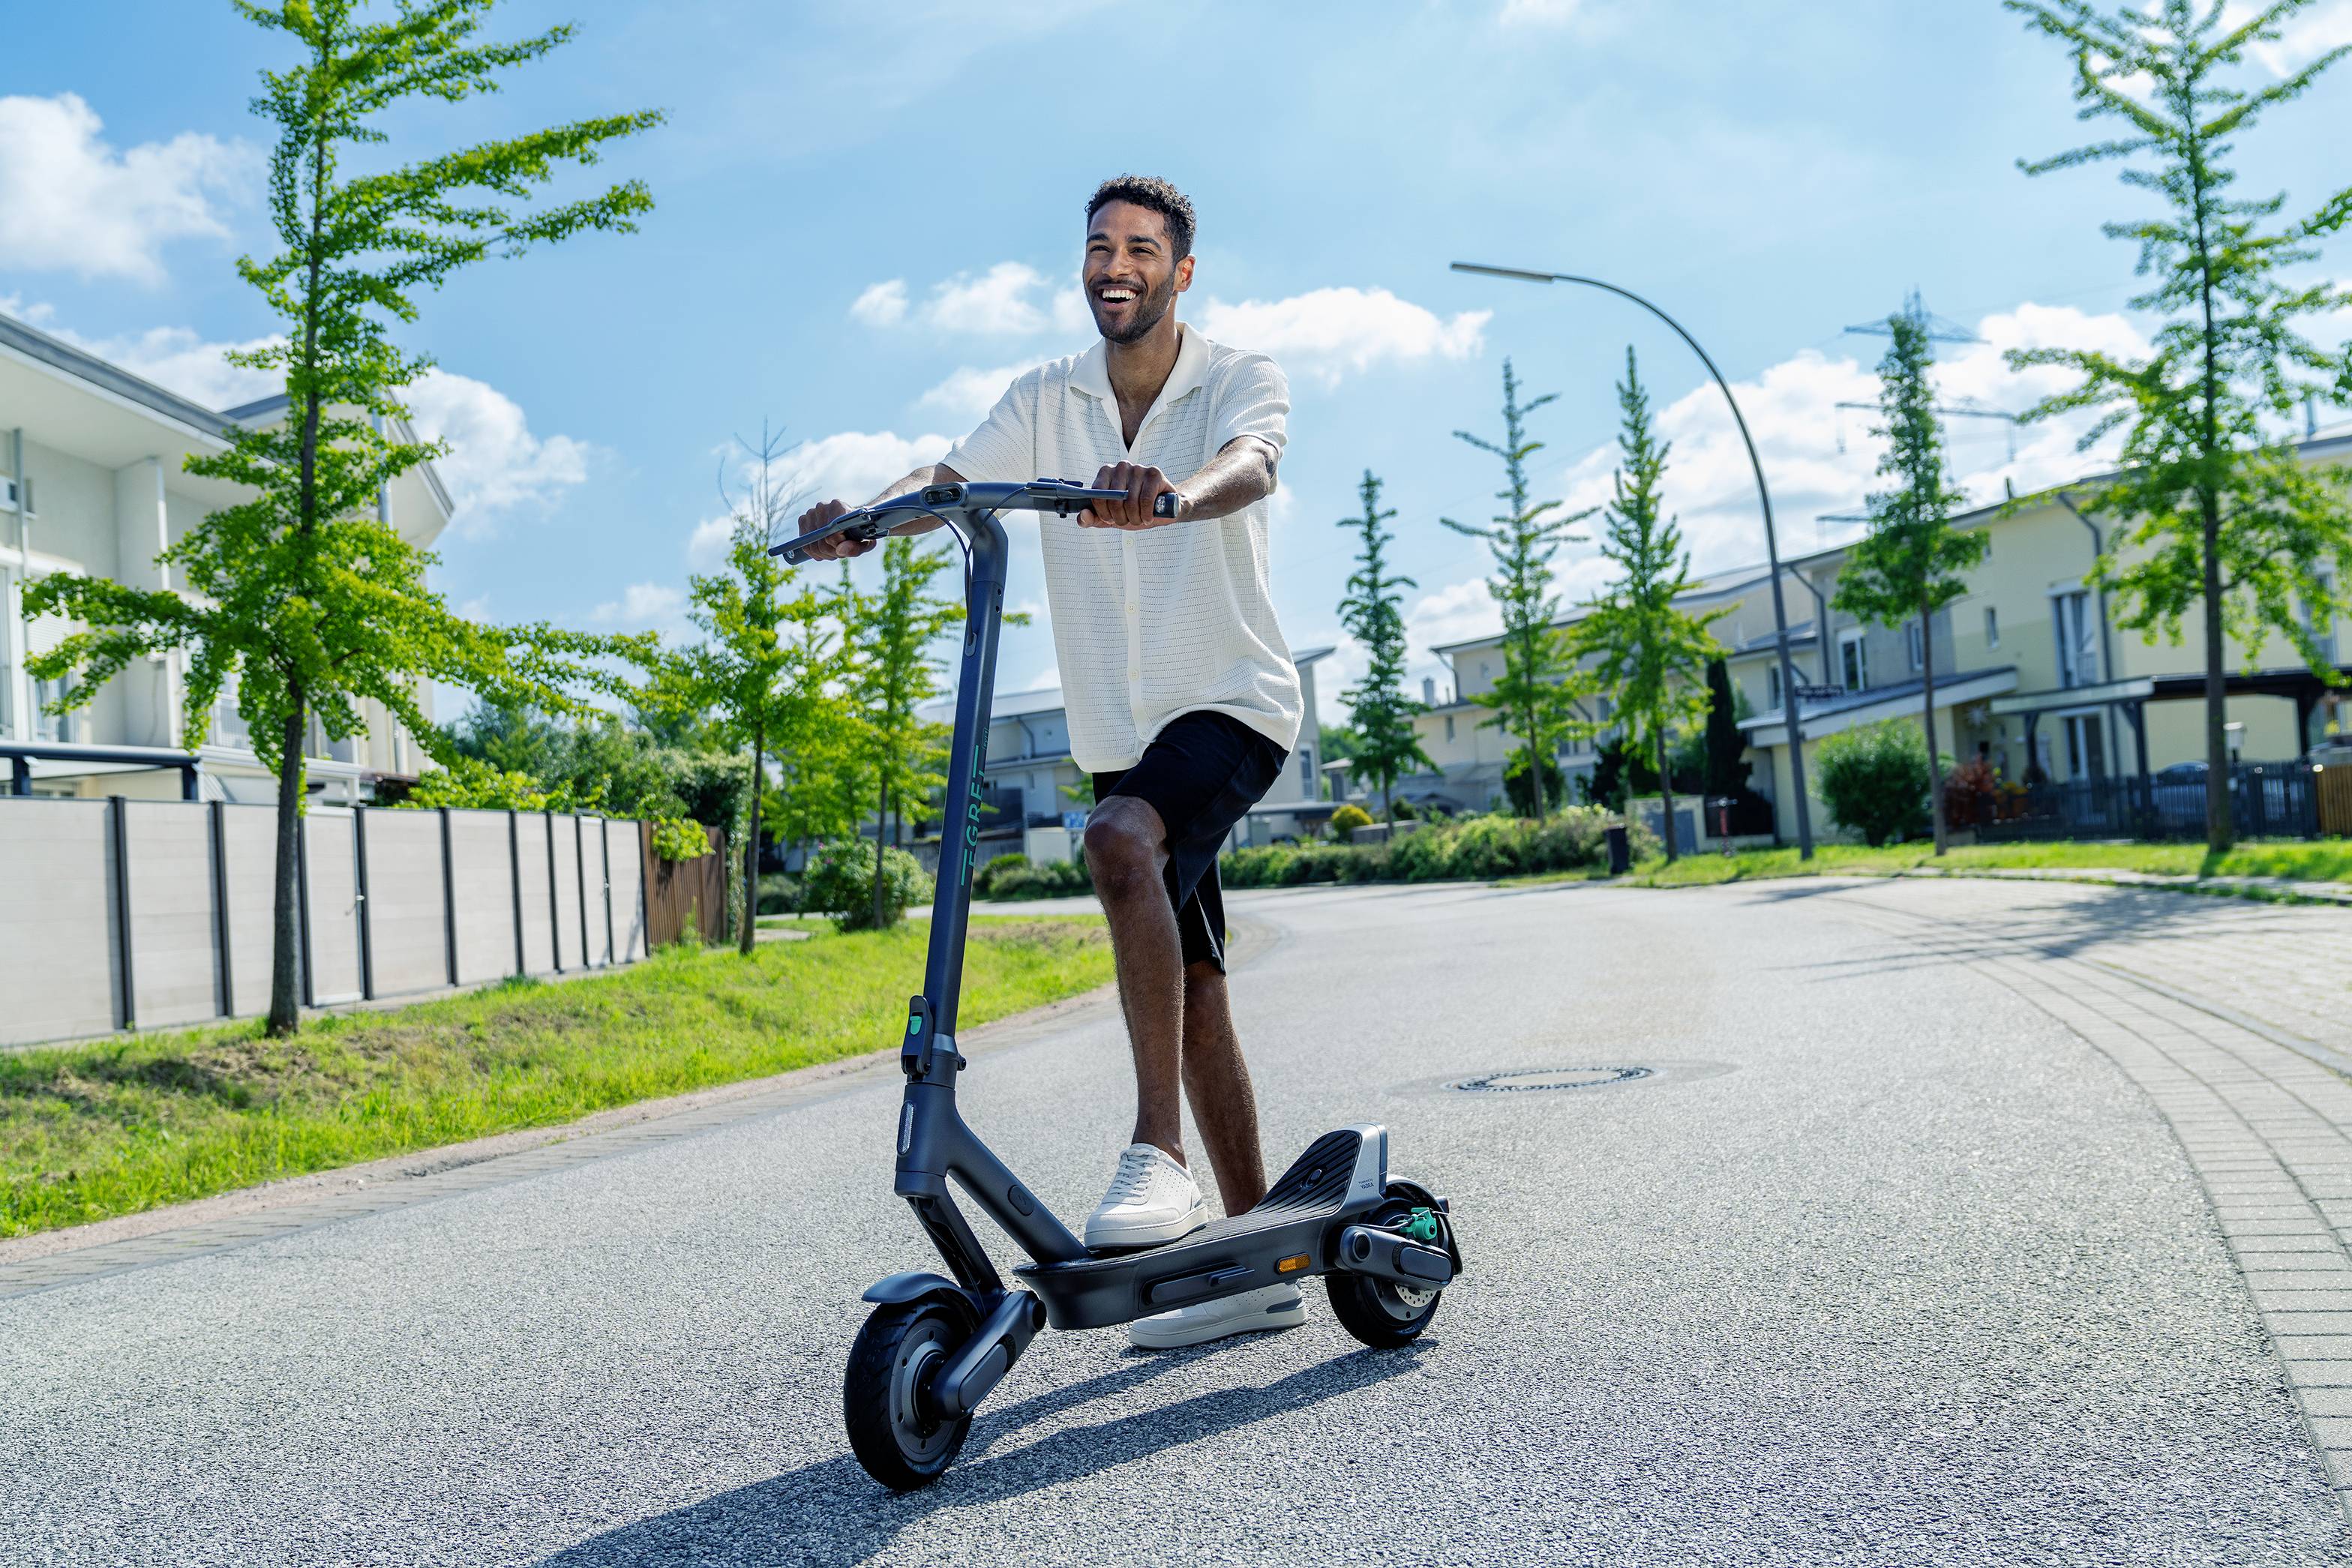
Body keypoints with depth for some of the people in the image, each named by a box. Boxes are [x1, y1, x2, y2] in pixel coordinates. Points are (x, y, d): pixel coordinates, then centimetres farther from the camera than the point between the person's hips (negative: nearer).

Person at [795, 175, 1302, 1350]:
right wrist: (865, 519, -31)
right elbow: (952, 476, -9)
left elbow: (1247, 465, -27)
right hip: (1119, 728, 5)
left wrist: (1172, 493, -50)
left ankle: (1158, 1151, -31)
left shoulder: (1241, 381, -5)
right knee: (1191, 985, 7)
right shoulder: (1045, 403, 6)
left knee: (1119, 841, -35)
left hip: (1232, 704, -5)